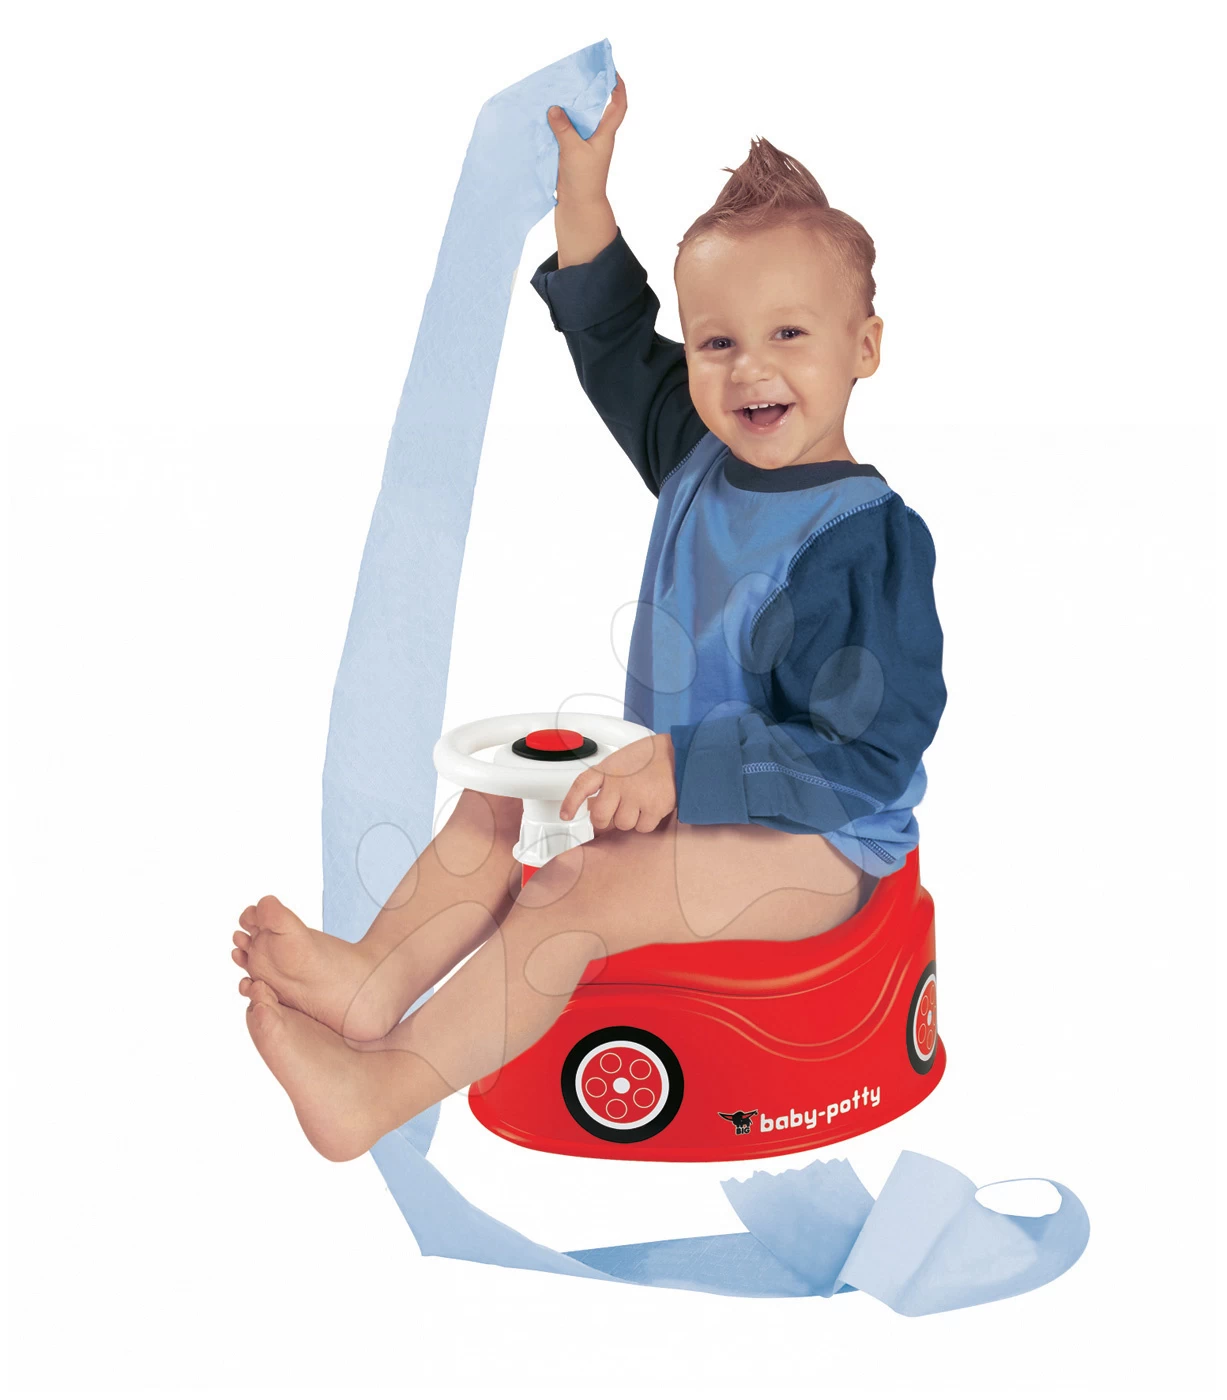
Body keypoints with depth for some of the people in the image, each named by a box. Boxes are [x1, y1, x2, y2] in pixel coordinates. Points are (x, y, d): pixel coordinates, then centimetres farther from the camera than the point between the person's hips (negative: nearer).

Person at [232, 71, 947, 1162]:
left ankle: (381, 1091, -22)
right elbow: (611, 339, 16)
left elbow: (865, 758, -25)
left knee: (579, 887, -26)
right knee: (498, 801, 1)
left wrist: (681, 771, -31)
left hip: (816, 838, -9)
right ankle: (379, 981, -13)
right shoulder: (699, 461, 2)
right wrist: (585, 179, 8)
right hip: (685, 777, 9)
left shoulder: (868, 535, -23)